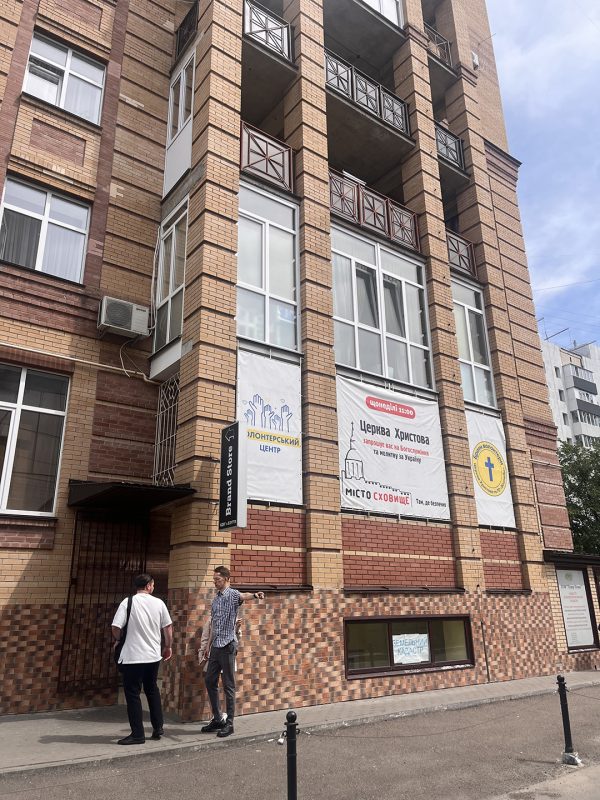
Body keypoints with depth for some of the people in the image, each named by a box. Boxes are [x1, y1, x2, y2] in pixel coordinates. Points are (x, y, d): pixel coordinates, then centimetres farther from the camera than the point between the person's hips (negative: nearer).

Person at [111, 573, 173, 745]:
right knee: (152, 690, 21)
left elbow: (116, 627, -13)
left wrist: (117, 641, 9)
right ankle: (158, 728, 25)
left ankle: (138, 734, 10)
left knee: (133, 694, 7)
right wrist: (168, 647, 20)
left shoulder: (128, 602, -10)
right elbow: (168, 626, 6)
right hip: (154, 655, 4)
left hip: (133, 657, -4)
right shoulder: (158, 603, 0)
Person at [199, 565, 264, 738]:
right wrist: (208, 646, 21)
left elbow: (243, 596, -36)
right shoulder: (216, 599, 15)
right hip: (216, 646, 8)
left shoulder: (232, 594, -11)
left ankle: (229, 723, 9)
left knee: (228, 685, 0)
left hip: (227, 645, -8)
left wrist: (254, 595, -58)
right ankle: (217, 719, 25)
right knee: (210, 681, 13)